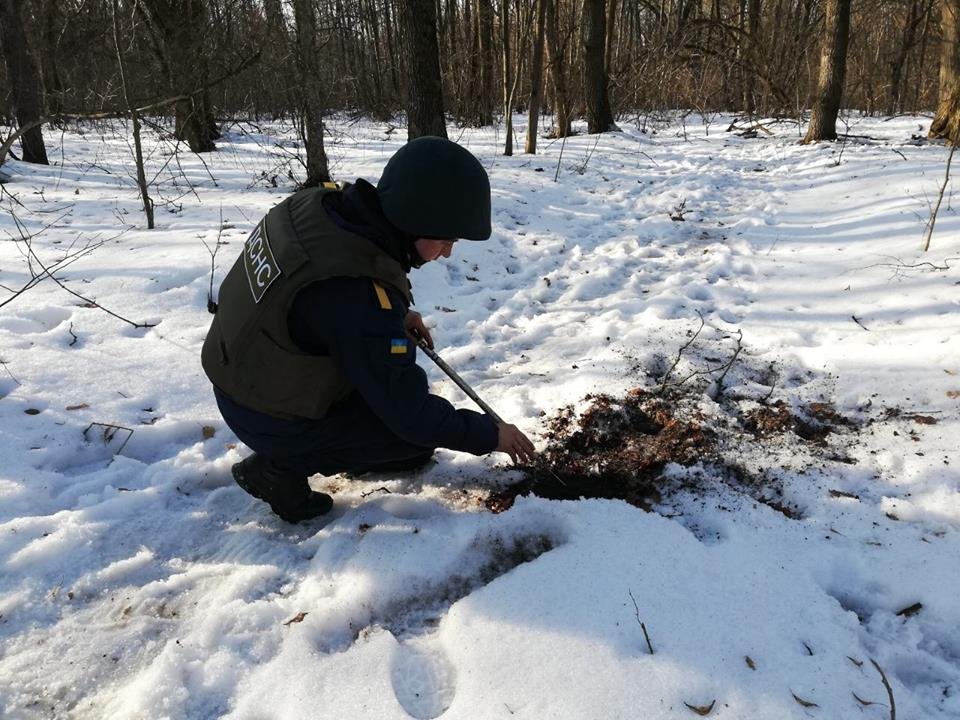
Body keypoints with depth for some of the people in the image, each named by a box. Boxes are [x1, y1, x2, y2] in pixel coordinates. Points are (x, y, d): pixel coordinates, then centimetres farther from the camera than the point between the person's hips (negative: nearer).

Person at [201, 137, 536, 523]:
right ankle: (280, 467, 2)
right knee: (420, 433, -3)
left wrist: (396, 316, 2)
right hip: (272, 422, -8)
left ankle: (357, 452, 23)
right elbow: (412, 413, -25)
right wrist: (490, 435, -10)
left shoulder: (320, 202, -12)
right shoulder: (358, 299, -36)